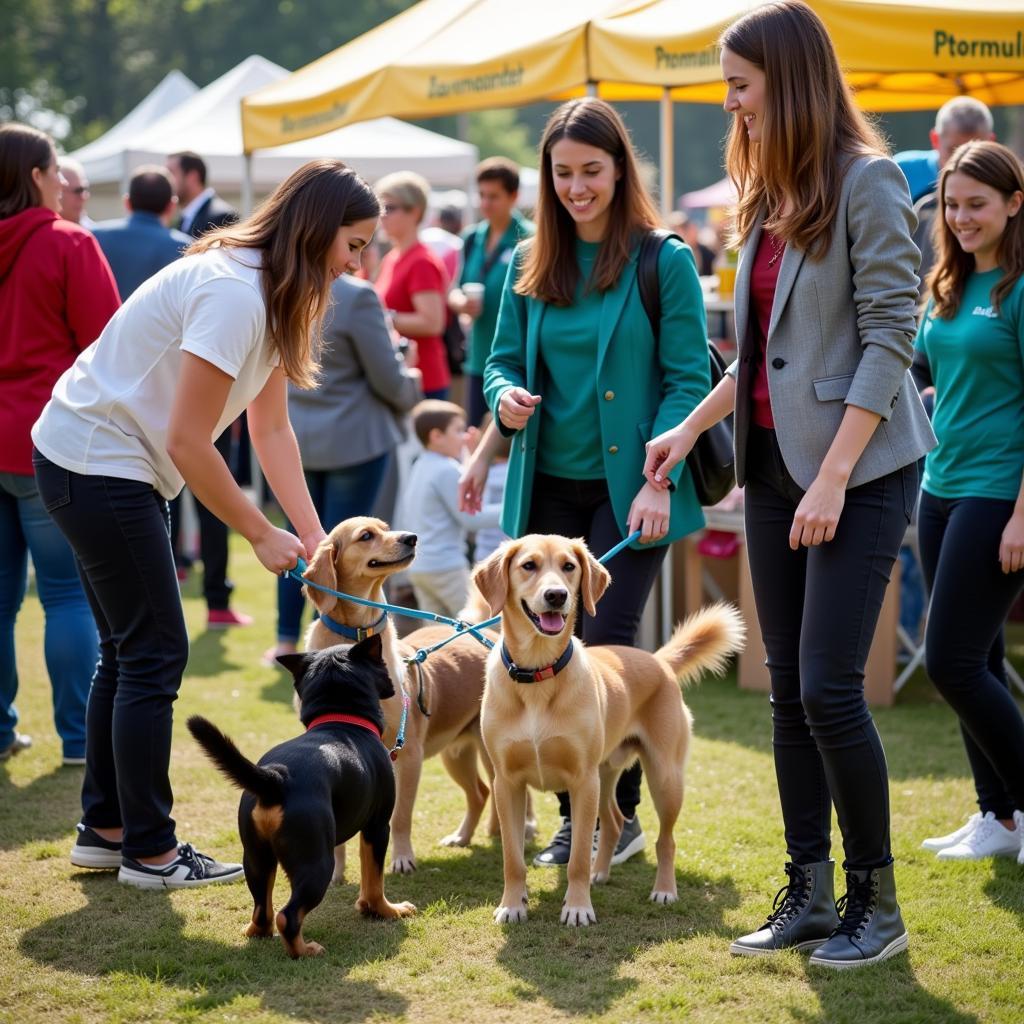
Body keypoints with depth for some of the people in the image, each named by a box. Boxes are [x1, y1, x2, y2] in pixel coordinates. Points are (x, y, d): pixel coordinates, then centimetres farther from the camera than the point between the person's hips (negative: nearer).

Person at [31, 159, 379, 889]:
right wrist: (262, 534, -14)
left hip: (112, 465, 10)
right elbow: (188, 441, -24)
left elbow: (272, 427, 6)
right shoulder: (233, 294, -24)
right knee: (154, 654, -5)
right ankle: (149, 851, 4)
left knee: (129, 652, 15)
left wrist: (314, 538, -2)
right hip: (98, 465, -10)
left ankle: (104, 830, 24)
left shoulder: (273, 294, 7)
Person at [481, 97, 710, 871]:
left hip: (628, 488, -4)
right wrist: (506, 397, -10)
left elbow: (689, 379, -8)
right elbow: (504, 359, 14)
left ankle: (623, 814, 5)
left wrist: (659, 480, -17)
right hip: (548, 487, 5)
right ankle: (574, 813, 19)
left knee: (607, 646, -11)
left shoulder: (663, 262, -5)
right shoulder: (530, 265, 8)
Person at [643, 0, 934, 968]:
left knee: (827, 687, -9)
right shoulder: (768, 198, 13)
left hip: (858, 467, -8)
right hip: (774, 463, 8)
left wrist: (834, 477, -20)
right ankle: (809, 896, 17)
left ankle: (875, 902, 5)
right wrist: (692, 427, 20)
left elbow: (889, 337, -16)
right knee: (788, 690, 8)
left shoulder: (866, 183, -11)